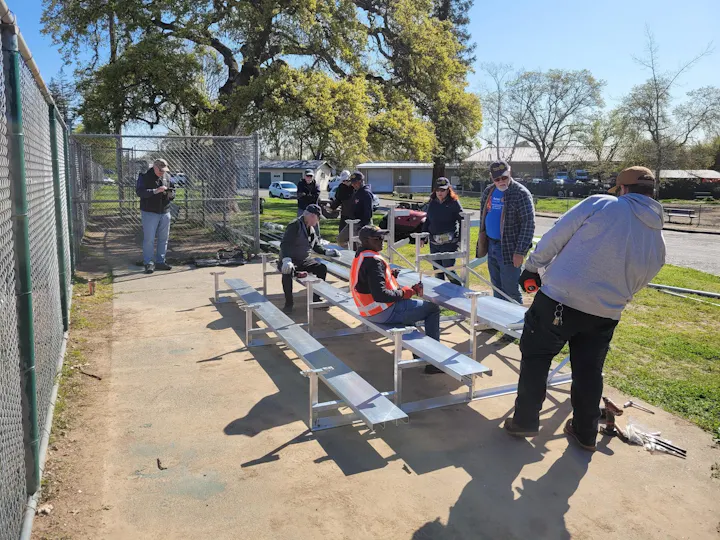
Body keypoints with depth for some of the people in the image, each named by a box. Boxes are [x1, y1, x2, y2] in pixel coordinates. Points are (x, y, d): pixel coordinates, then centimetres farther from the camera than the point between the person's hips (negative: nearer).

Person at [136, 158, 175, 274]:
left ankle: (160, 262, 20)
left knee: (163, 238, 10)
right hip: (150, 212, -6)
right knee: (149, 239, -4)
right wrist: (155, 191, -28)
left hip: (165, 212, 6)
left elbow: (173, 190, 17)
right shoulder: (145, 176, -8)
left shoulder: (167, 177, 9)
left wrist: (171, 195, -7)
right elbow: (139, 191, -19)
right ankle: (148, 263, 4)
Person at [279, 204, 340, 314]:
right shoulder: (294, 225, -17)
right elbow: (284, 244, -25)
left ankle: (316, 298, 4)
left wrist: (327, 252, 1)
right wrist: (286, 260, -41)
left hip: (304, 261, 7)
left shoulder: (311, 227, 7)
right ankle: (288, 303, -21)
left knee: (322, 268, -10)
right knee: (288, 272, -36)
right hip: (290, 261, -7)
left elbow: (316, 245, 18)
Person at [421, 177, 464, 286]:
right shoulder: (432, 203, 10)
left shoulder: (454, 203, -6)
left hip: (449, 243, -6)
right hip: (434, 242, 6)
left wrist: (461, 239, -13)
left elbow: (462, 221, -6)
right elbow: (427, 220, 19)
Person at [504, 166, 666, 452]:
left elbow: (555, 238, -6)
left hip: (560, 299, -4)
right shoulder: (658, 242, 7)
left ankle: (525, 421, 20)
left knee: (535, 357, 13)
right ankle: (586, 433, 32)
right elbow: (635, 285, 16)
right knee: (589, 372, 19)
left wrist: (532, 267, 7)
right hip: (606, 314, 5)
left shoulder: (600, 204, -8)